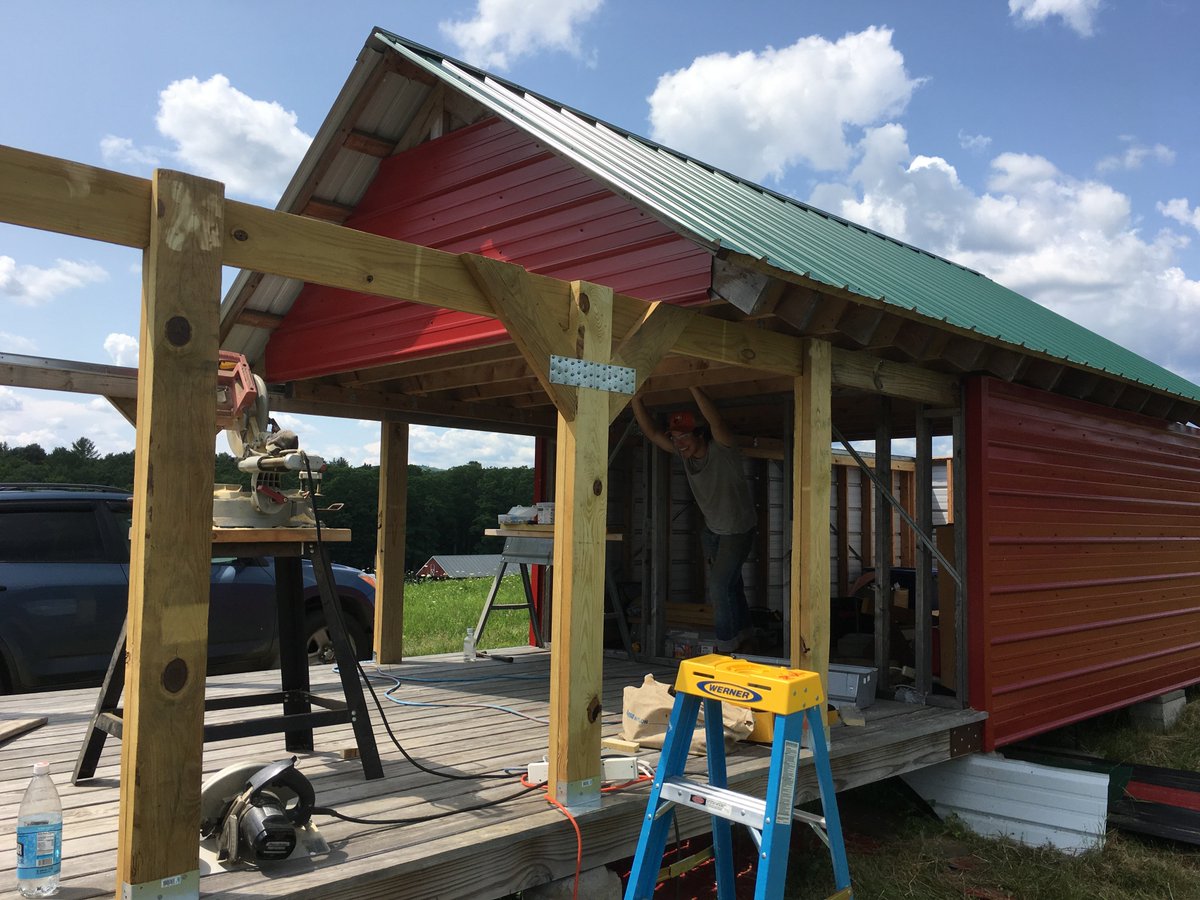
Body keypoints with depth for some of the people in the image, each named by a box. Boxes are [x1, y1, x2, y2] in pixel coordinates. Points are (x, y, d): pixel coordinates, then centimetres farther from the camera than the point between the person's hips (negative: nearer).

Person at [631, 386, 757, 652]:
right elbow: (650, 431, -15)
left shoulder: (722, 448, -26)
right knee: (729, 583, 19)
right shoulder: (683, 452, -8)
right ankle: (742, 632, 38)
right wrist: (636, 397, -27)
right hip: (712, 528, 7)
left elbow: (716, 422, -47)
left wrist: (692, 386, -53)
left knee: (719, 585, -9)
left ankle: (726, 644, 6)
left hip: (739, 529, -7)